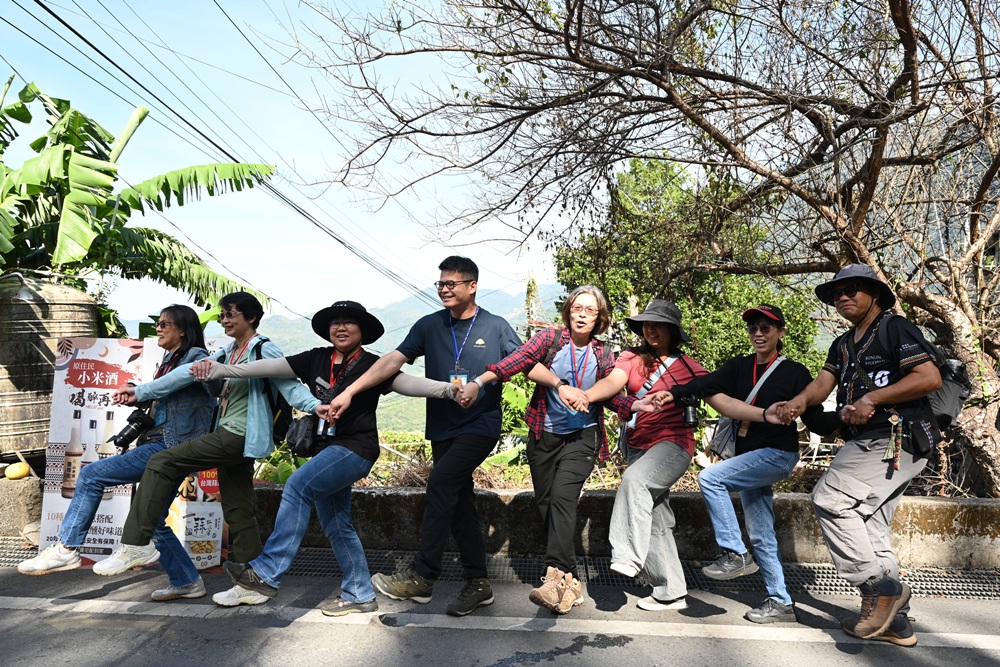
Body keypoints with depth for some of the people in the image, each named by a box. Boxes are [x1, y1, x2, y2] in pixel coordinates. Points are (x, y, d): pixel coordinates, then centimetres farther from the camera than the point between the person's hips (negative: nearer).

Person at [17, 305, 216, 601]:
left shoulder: (195, 357, -6)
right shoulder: (168, 361, 20)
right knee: (153, 522, 13)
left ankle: (66, 549, -2)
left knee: (92, 474, -11)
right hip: (159, 445, 10)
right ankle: (186, 582, 21)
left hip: (171, 446, -10)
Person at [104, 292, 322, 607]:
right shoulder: (229, 353, 17)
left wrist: (315, 405, -35)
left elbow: (289, 385, -17)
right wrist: (141, 392, 15)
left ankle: (136, 544, -4)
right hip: (229, 438, 9)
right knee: (238, 511, 11)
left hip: (238, 437, -9)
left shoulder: (264, 350, -8)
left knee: (161, 463, -10)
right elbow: (189, 372, 16)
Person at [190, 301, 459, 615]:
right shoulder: (317, 359, 7)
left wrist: (445, 388, -38)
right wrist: (222, 370, -5)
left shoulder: (372, 365, -8)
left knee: (297, 486, -25)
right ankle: (360, 595, 22)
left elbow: (406, 382, -21)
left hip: (355, 448, -7)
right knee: (336, 526, 11)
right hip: (326, 449, 7)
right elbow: (273, 366, 2)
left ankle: (267, 573, -19)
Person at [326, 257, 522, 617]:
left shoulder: (496, 327, -1)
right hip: (442, 428, 5)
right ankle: (478, 583, 19)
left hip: (480, 425, -4)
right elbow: (393, 360, -4)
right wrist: (349, 391, -14)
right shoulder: (429, 326, 5)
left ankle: (422, 576, -12)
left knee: (440, 483, -20)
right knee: (459, 502, 7)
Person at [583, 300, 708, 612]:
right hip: (638, 446, 4)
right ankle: (671, 592, 16)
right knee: (655, 520, 6)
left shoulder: (688, 367, 2)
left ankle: (629, 558, -29)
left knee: (635, 479, -32)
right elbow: (613, 382, -14)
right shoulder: (632, 358, 5)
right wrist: (586, 395, -34)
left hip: (673, 443, -4)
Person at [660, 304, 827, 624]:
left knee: (710, 477, -22)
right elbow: (706, 385, -9)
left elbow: (815, 419, -4)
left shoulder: (795, 372, -4)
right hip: (749, 458, 6)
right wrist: (672, 394, -25)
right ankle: (780, 602, 23)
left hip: (778, 453, -6)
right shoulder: (739, 366, 7)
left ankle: (735, 553, -11)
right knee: (761, 536, 10)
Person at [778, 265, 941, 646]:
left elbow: (930, 377, -15)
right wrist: (799, 402, -14)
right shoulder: (843, 346, 22)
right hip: (867, 443, 9)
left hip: (897, 439, -9)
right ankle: (895, 622, 18)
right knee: (869, 532, 9)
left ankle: (880, 586, -11)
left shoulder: (896, 329, -3)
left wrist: (873, 398, -18)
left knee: (829, 499, -21)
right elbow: (822, 384, 7)